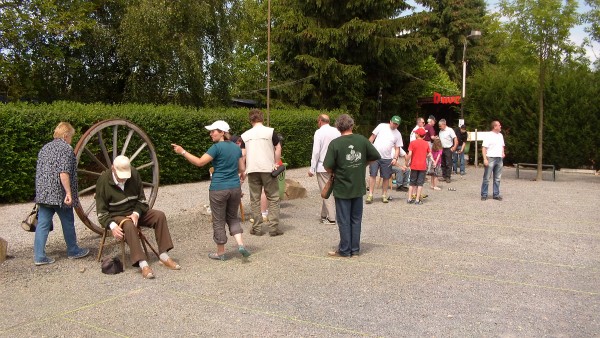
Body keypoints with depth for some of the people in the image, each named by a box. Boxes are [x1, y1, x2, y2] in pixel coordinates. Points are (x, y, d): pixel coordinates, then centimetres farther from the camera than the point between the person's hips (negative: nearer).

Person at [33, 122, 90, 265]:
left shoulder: (45, 148, 16)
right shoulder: (66, 148, -9)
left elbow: (39, 171, 19)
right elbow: (64, 173, -19)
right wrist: (69, 193, -19)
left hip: (42, 193, 7)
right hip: (59, 193, -7)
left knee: (42, 224, 6)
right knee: (68, 222, 9)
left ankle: (39, 256, 6)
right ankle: (73, 251, 23)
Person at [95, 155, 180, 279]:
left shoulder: (134, 174, -6)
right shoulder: (103, 180, -15)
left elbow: (142, 199, 2)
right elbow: (101, 212, -11)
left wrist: (136, 213, -17)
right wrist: (112, 226, -27)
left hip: (135, 212, 4)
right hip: (116, 216, -4)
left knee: (159, 215, -17)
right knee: (129, 225, -36)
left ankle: (163, 256, -16)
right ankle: (143, 264, -41)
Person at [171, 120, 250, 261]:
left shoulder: (217, 147, -11)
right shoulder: (236, 147, 7)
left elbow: (200, 162, -15)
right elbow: (242, 169, 12)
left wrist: (182, 152, -9)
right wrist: (241, 176, 35)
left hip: (219, 189, -5)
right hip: (235, 188, 6)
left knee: (219, 221, 8)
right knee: (232, 217, 20)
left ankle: (221, 253, 17)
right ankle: (240, 244, 2)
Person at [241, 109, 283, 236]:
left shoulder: (245, 135, 7)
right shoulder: (270, 131, -1)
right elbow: (278, 148, -5)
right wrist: (276, 164, 4)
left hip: (252, 170, 2)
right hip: (268, 169, -2)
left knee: (255, 200, 10)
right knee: (273, 198, 5)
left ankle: (257, 228, 12)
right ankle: (273, 228, 3)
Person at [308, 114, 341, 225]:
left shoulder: (319, 132, -9)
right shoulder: (336, 132, 5)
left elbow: (316, 151, -13)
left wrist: (312, 169, -8)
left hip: (323, 167, -5)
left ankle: (331, 218, 3)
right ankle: (324, 215, 22)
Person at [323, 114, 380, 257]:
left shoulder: (335, 143, -13)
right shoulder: (362, 140, -3)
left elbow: (328, 166, -17)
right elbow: (376, 156, 3)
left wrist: (334, 172, 4)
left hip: (342, 188, -4)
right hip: (358, 187, 4)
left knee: (344, 220, 6)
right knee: (356, 219, 13)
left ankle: (345, 250, 15)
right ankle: (355, 250, 20)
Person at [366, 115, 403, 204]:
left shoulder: (398, 134, 6)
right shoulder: (381, 126, 0)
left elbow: (397, 148, 8)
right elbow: (372, 137, 4)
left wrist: (395, 158, -6)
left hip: (387, 158, 2)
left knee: (386, 177, 4)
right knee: (372, 175, -4)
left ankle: (384, 195, 17)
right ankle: (370, 195, 1)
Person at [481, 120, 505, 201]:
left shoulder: (501, 135, 14)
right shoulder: (489, 136, -8)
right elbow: (484, 148, -12)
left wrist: (503, 152, 8)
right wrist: (485, 159, -19)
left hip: (499, 159, 7)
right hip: (490, 159, -7)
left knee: (497, 178, 10)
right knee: (487, 178, -3)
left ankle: (496, 194, 17)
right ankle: (484, 195, 3)